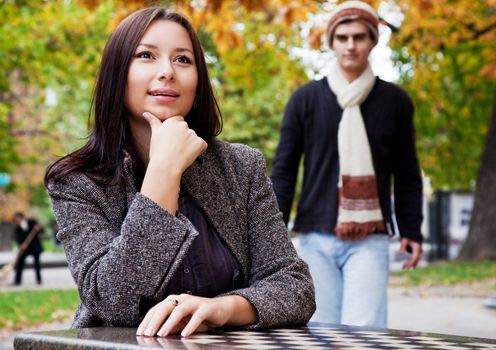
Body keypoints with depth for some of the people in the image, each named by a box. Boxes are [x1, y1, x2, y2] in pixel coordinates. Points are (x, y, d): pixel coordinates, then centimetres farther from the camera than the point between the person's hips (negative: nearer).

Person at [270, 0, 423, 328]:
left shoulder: (395, 101, 6)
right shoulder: (306, 99, 5)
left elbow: (407, 175, 11)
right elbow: (283, 170, 6)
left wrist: (411, 231, 5)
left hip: (370, 241, -1)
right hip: (316, 239, 1)